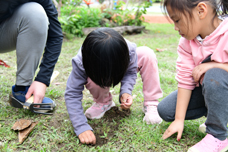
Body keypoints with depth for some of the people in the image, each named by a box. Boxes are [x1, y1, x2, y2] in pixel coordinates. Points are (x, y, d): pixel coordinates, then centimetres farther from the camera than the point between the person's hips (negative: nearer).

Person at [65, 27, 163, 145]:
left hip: (119, 72, 2)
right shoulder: (80, 63, -40)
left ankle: (150, 105, -18)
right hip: (98, 73, -1)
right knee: (92, 80, -40)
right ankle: (104, 102, -3)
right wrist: (82, 128, -47)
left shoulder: (129, 50, -38)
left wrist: (126, 91, -41)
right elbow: (72, 94, -38)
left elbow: (131, 71, -20)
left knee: (146, 54, -27)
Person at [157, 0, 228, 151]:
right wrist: (179, 119, -13)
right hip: (205, 91, 6)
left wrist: (213, 65, -33)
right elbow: (185, 80, -12)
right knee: (165, 110, -4)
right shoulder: (186, 42, -11)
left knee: (215, 75, -37)